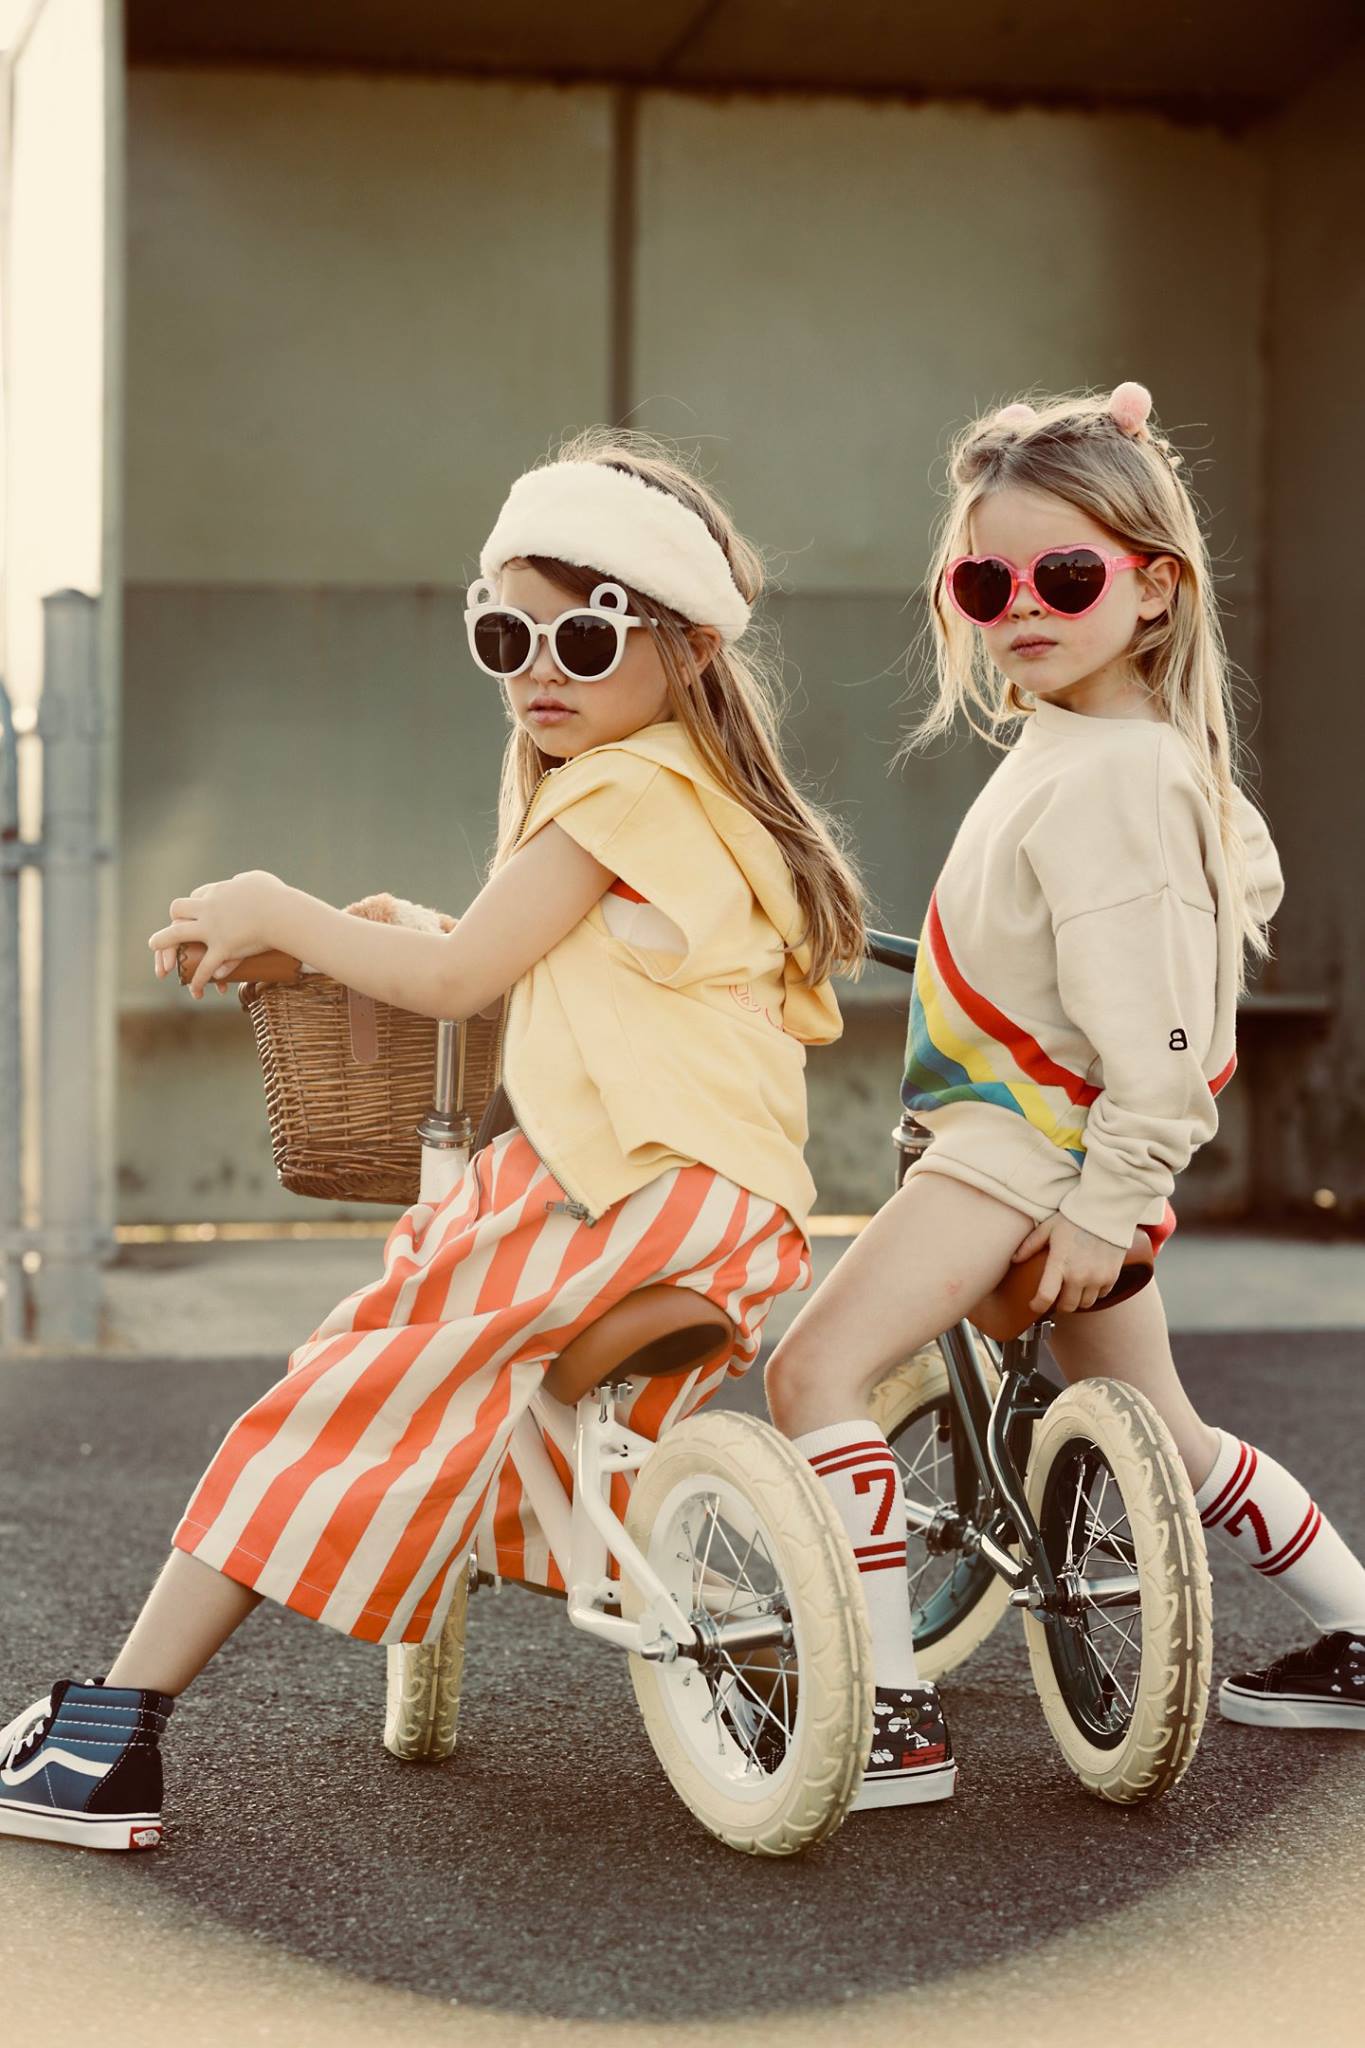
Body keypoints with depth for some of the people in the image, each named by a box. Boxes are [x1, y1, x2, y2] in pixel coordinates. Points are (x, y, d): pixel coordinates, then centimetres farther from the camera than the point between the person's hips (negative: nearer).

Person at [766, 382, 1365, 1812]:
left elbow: (1149, 1025, -25)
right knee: (1156, 1429, 22)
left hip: (1043, 1138, -11)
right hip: (1057, 1138, 11)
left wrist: (1107, 1204, -22)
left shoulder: (1111, 775, -21)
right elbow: (1243, 875, 23)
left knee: (817, 1367, -17)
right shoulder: (1077, 741, 10)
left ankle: (894, 1716, -16)